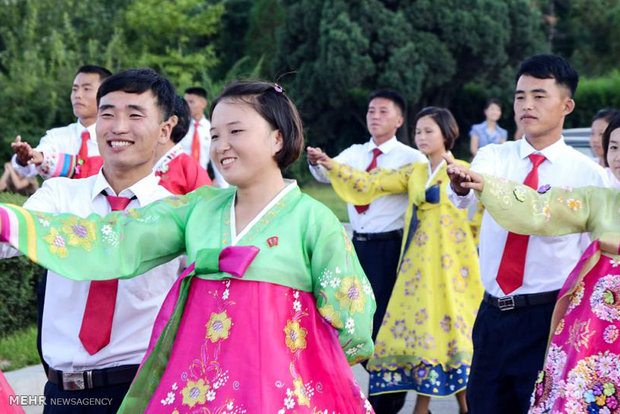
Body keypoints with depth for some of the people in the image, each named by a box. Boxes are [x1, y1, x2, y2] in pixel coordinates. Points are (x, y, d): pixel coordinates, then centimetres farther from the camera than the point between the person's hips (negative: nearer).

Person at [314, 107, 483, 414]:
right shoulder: (414, 172, 11)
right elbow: (370, 184, 4)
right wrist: (333, 167, -6)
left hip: (452, 261, -4)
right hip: (418, 261, 4)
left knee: (452, 323, -2)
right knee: (420, 325, 4)